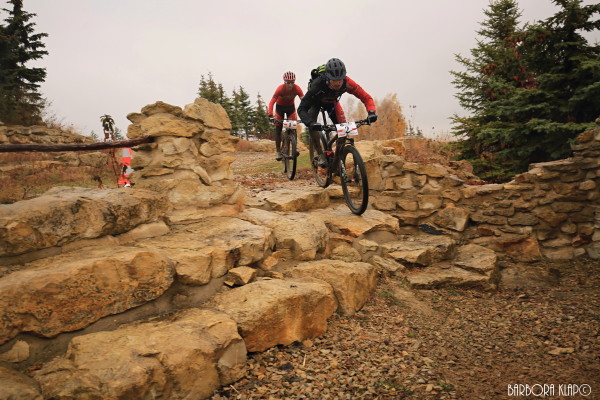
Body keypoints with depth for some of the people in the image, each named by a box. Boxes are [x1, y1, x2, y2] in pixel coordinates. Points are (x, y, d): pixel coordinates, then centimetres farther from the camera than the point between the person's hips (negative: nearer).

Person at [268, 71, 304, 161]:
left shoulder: (297, 88, -28)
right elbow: (271, 102, -39)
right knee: (278, 129, -5)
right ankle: (278, 151, 5)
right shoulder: (280, 88, -32)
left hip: (291, 107, 1)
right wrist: (270, 115, -52)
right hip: (280, 107, -1)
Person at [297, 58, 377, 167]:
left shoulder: (347, 83, -37)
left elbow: (366, 97, -30)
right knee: (312, 125, -28)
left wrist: (371, 112, -50)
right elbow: (301, 109, -46)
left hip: (331, 102, 3)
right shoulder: (318, 85, -44)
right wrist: (310, 123, -64)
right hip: (316, 102, -2)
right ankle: (320, 154, -14)